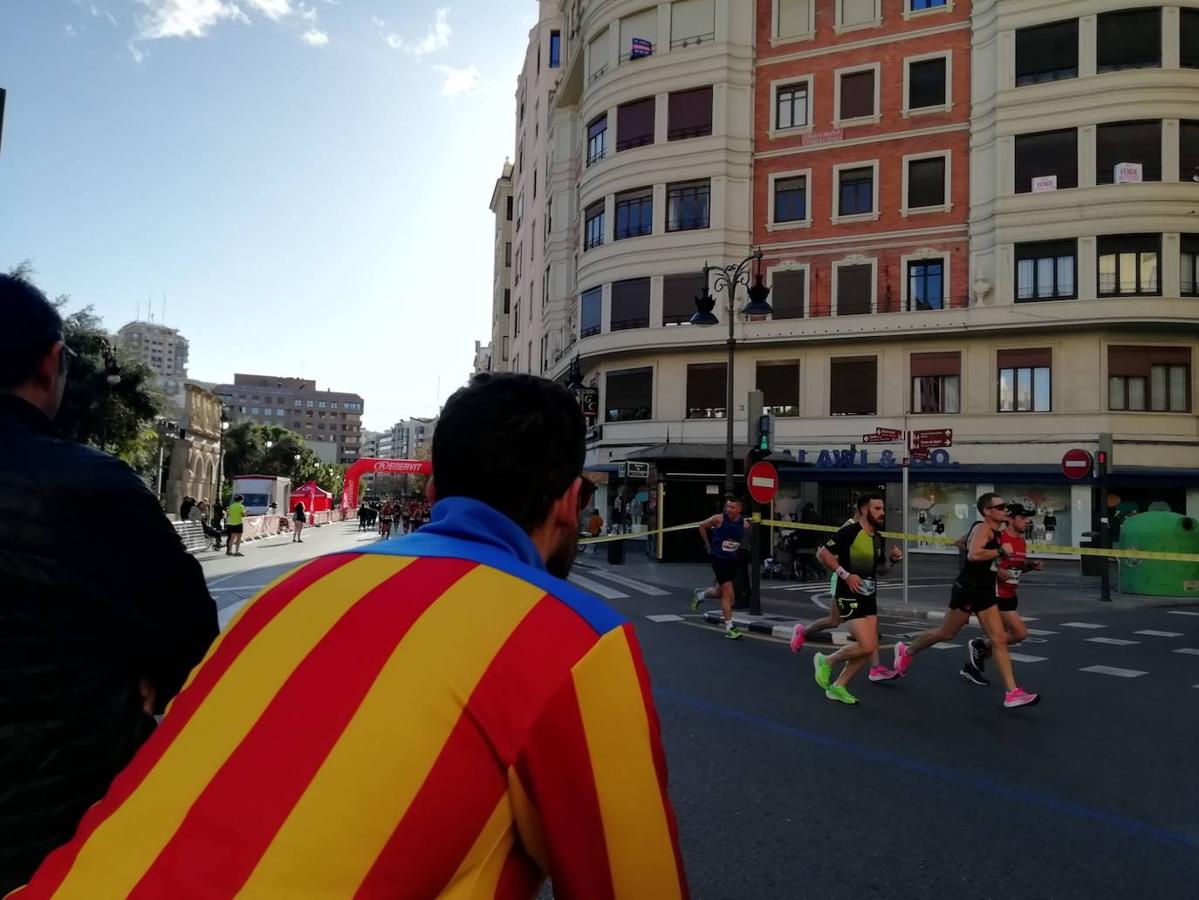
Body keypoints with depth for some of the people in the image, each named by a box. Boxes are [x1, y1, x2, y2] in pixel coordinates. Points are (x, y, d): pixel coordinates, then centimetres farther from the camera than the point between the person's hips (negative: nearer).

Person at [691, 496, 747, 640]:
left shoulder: (744, 524, -6)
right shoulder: (719, 519, -15)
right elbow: (702, 526, 2)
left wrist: (738, 546, 7)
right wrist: (708, 545, 5)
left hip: (733, 560, 5)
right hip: (719, 558, -5)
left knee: (721, 592, 15)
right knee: (727, 592, -10)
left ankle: (701, 594, 47)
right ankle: (729, 628, -2)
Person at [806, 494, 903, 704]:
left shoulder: (879, 538, 10)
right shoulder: (850, 532, -16)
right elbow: (822, 553, -17)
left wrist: (893, 560, 2)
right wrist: (846, 575, -20)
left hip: (869, 596, 8)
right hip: (850, 596, -8)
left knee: (869, 648, 5)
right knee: (866, 646, -15)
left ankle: (838, 686, 19)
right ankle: (826, 661, 10)